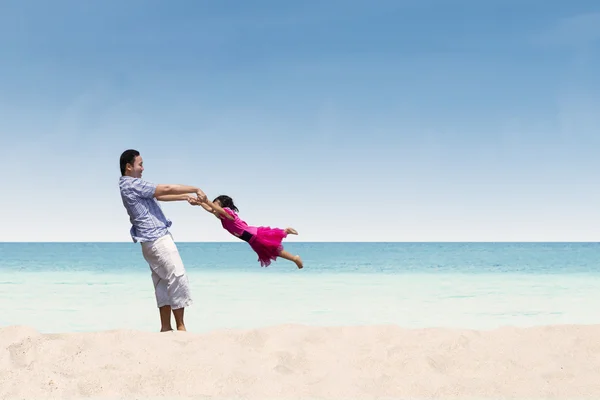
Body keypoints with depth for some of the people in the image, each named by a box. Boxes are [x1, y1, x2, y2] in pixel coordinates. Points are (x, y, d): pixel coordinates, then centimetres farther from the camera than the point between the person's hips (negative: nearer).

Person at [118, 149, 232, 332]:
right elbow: (167, 189, -15)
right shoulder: (132, 184, -15)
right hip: (158, 239, -10)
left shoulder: (132, 186, 16)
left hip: (152, 241, 10)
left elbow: (160, 196, 20)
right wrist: (196, 189, -8)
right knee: (178, 279, -7)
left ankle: (166, 327, 12)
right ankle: (181, 327, -3)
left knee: (163, 284, 10)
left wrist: (186, 197, 15)